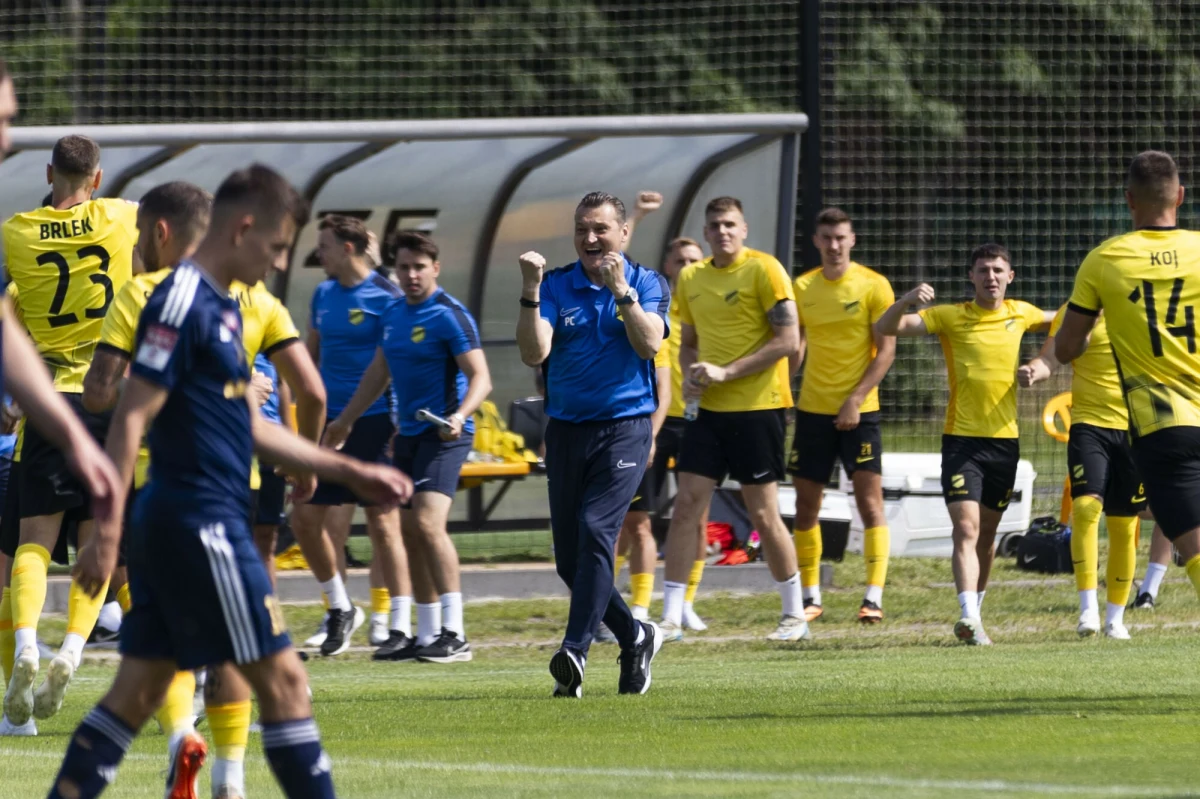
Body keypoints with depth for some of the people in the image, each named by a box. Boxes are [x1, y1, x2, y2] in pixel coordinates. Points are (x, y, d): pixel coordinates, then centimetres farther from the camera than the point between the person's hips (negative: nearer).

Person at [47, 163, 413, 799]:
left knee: (138, 692, 8)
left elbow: (248, 427, 25)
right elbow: (131, 419, -18)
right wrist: (107, 531, -22)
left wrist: (348, 472, 26)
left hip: (170, 529, 10)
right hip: (199, 524, -10)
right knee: (281, 677, -4)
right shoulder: (181, 303, -13)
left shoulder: (223, 308, 17)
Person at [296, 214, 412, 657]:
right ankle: (340, 608, 21)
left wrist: (402, 425, -13)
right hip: (328, 421, 7)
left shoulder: (385, 297, -9)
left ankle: (401, 625, -2)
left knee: (383, 521, -6)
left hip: (373, 421, -7)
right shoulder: (323, 295, 12)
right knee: (304, 517, 5)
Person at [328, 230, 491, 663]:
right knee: (408, 531, 8)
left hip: (443, 433, -8)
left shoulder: (449, 315, -11)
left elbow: (480, 377, -16)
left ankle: (455, 634, -21)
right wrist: (345, 420, 31)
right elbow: (378, 373, 26)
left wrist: (460, 415, -33)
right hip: (408, 433, 8)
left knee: (428, 521, -21)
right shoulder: (393, 315, 13)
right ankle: (422, 635, 15)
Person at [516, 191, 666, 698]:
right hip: (566, 429, 4)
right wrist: (530, 292, -17)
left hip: (624, 427, -4)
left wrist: (620, 290, -21)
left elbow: (649, 343, -13)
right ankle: (635, 637, 24)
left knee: (595, 530, -21)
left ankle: (575, 652, -24)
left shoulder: (647, 284, 3)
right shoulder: (556, 286, 6)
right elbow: (534, 353, -6)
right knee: (569, 556, 4)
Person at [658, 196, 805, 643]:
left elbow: (788, 341, -14)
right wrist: (689, 376, 0)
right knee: (686, 505, -1)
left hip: (758, 408, -6)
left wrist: (725, 372, -18)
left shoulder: (763, 270, -9)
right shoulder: (691, 279, 11)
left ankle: (795, 615, 12)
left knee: (763, 513, -1)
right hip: (710, 408, 6)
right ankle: (671, 619, 1)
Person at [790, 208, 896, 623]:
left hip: (859, 412, -4)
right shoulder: (803, 288, 6)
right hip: (813, 409, 4)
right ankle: (810, 597, 15)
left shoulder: (873, 286, -5)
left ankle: (874, 598, -11)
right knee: (806, 506, 5)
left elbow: (886, 350, -7)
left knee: (869, 500, -9)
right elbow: (793, 345, 13)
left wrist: (856, 399, -15)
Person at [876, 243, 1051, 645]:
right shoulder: (951, 317, -3)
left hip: (1004, 441, 4)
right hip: (961, 441, -4)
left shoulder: (1019, 314, 8)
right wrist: (908, 301, -28)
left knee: (986, 534, 13)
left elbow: (1055, 322, 31)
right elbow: (885, 327, -10)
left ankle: (974, 612, 28)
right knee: (966, 528, -17)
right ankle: (970, 616, -28)